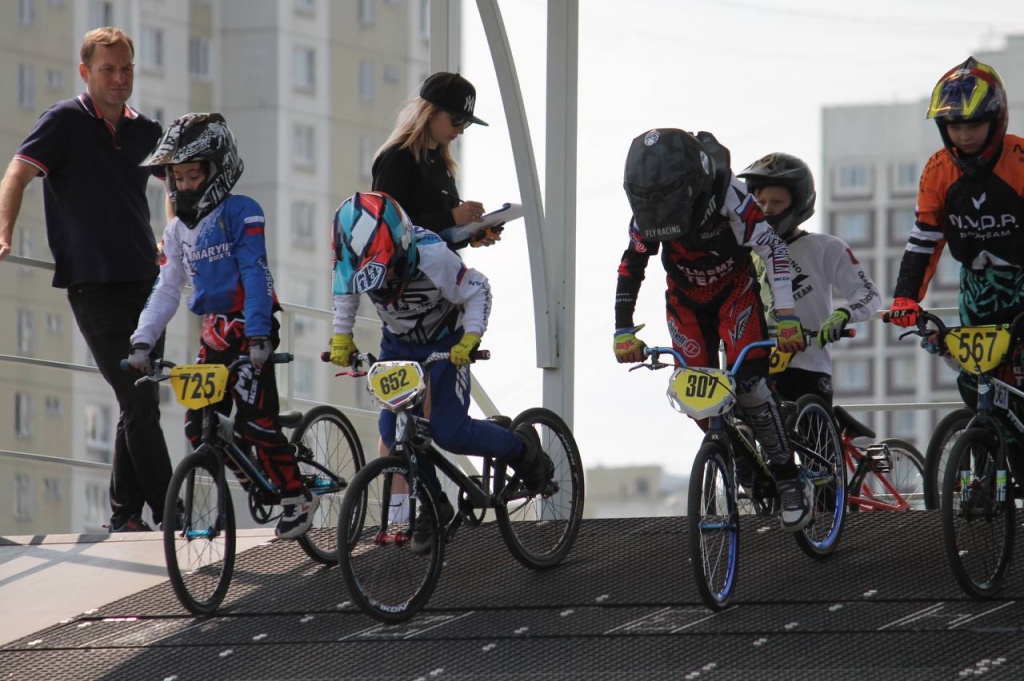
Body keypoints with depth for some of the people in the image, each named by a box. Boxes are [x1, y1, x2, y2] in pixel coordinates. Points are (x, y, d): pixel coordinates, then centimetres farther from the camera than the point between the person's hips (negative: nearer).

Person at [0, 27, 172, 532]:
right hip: (93, 283, -5)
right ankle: (167, 511, -7)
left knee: (140, 401, 6)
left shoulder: (144, 130, 12)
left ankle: (125, 514, 14)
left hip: (144, 280, 6)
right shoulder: (66, 121, -3)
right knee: (138, 401, -9)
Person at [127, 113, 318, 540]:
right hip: (214, 332, 7)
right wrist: (142, 341, 0)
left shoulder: (241, 213, -10)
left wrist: (258, 335, -27)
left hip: (250, 330, -7)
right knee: (199, 427, 0)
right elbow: (166, 289, 11)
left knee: (255, 419, -16)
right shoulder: (177, 231, 11)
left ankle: (297, 496, -4)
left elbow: (256, 274, -18)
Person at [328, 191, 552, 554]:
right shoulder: (352, 262, -23)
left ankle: (522, 449, 13)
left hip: (445, 343, -4)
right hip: (398, 343, 4)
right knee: (393, 428, -8)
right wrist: (341, 336, -9)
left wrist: (470, 338, -32)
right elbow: (345, 294, 1)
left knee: (449, 431, -14)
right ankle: (434, 506, 12)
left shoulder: (431, 256, -36)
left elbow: (477, 290, -22)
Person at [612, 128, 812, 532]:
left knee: (748, 383, -20)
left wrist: (787, 318, -35)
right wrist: (623, 331, -17)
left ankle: (790, 482, -10)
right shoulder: (648, 211, -21)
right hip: (686, 301, 4)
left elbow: (772, 250, -30)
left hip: (735, 293, -4)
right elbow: (630, 268, -11)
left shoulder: (727, 196, -32)